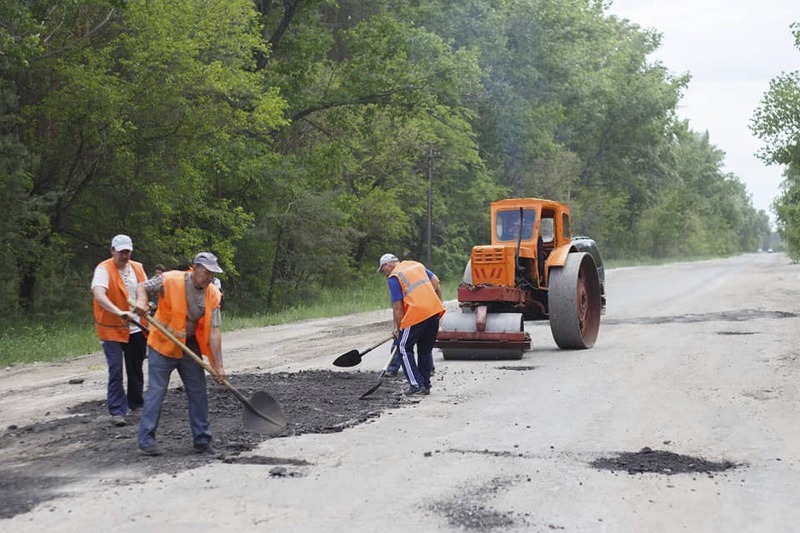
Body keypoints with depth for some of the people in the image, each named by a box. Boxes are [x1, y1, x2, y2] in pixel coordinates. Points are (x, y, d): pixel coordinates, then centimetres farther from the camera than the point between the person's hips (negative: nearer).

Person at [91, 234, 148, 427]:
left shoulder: (137, 268, 7)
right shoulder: (104, 269, -13)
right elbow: (98, 294, -30)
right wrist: (119, 312, -43)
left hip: (136, 328, 6)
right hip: (112, 329, -6)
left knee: (136, 368, 15)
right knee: (115, 371, -7)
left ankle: (135, 404, 31)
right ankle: (117, 411, -3)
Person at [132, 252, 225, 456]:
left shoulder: (213, 295, -8)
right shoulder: (170, 280, -18)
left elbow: (214, 331, -9)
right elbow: (143, 286, -3)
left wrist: (218, 365, -13)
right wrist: (142, 300, -27)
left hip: (190, 347, 4)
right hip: (163, 344, -4)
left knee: (198, 393, 7)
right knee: (156, 391, -4)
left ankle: (202, 440, 17)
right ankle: (146, 440, 3)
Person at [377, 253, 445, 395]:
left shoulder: (393, 278, -2)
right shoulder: (416, 265, 19)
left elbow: (397, 307, -5)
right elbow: (436, 282, 15)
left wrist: (397, 328, 3)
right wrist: (439, 305, 19)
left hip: (417, 313, -7)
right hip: (435, 311, 7)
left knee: (404, 348, 5)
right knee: (426, 349, 16)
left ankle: (416, 385, -1)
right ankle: (425, 386, 19)